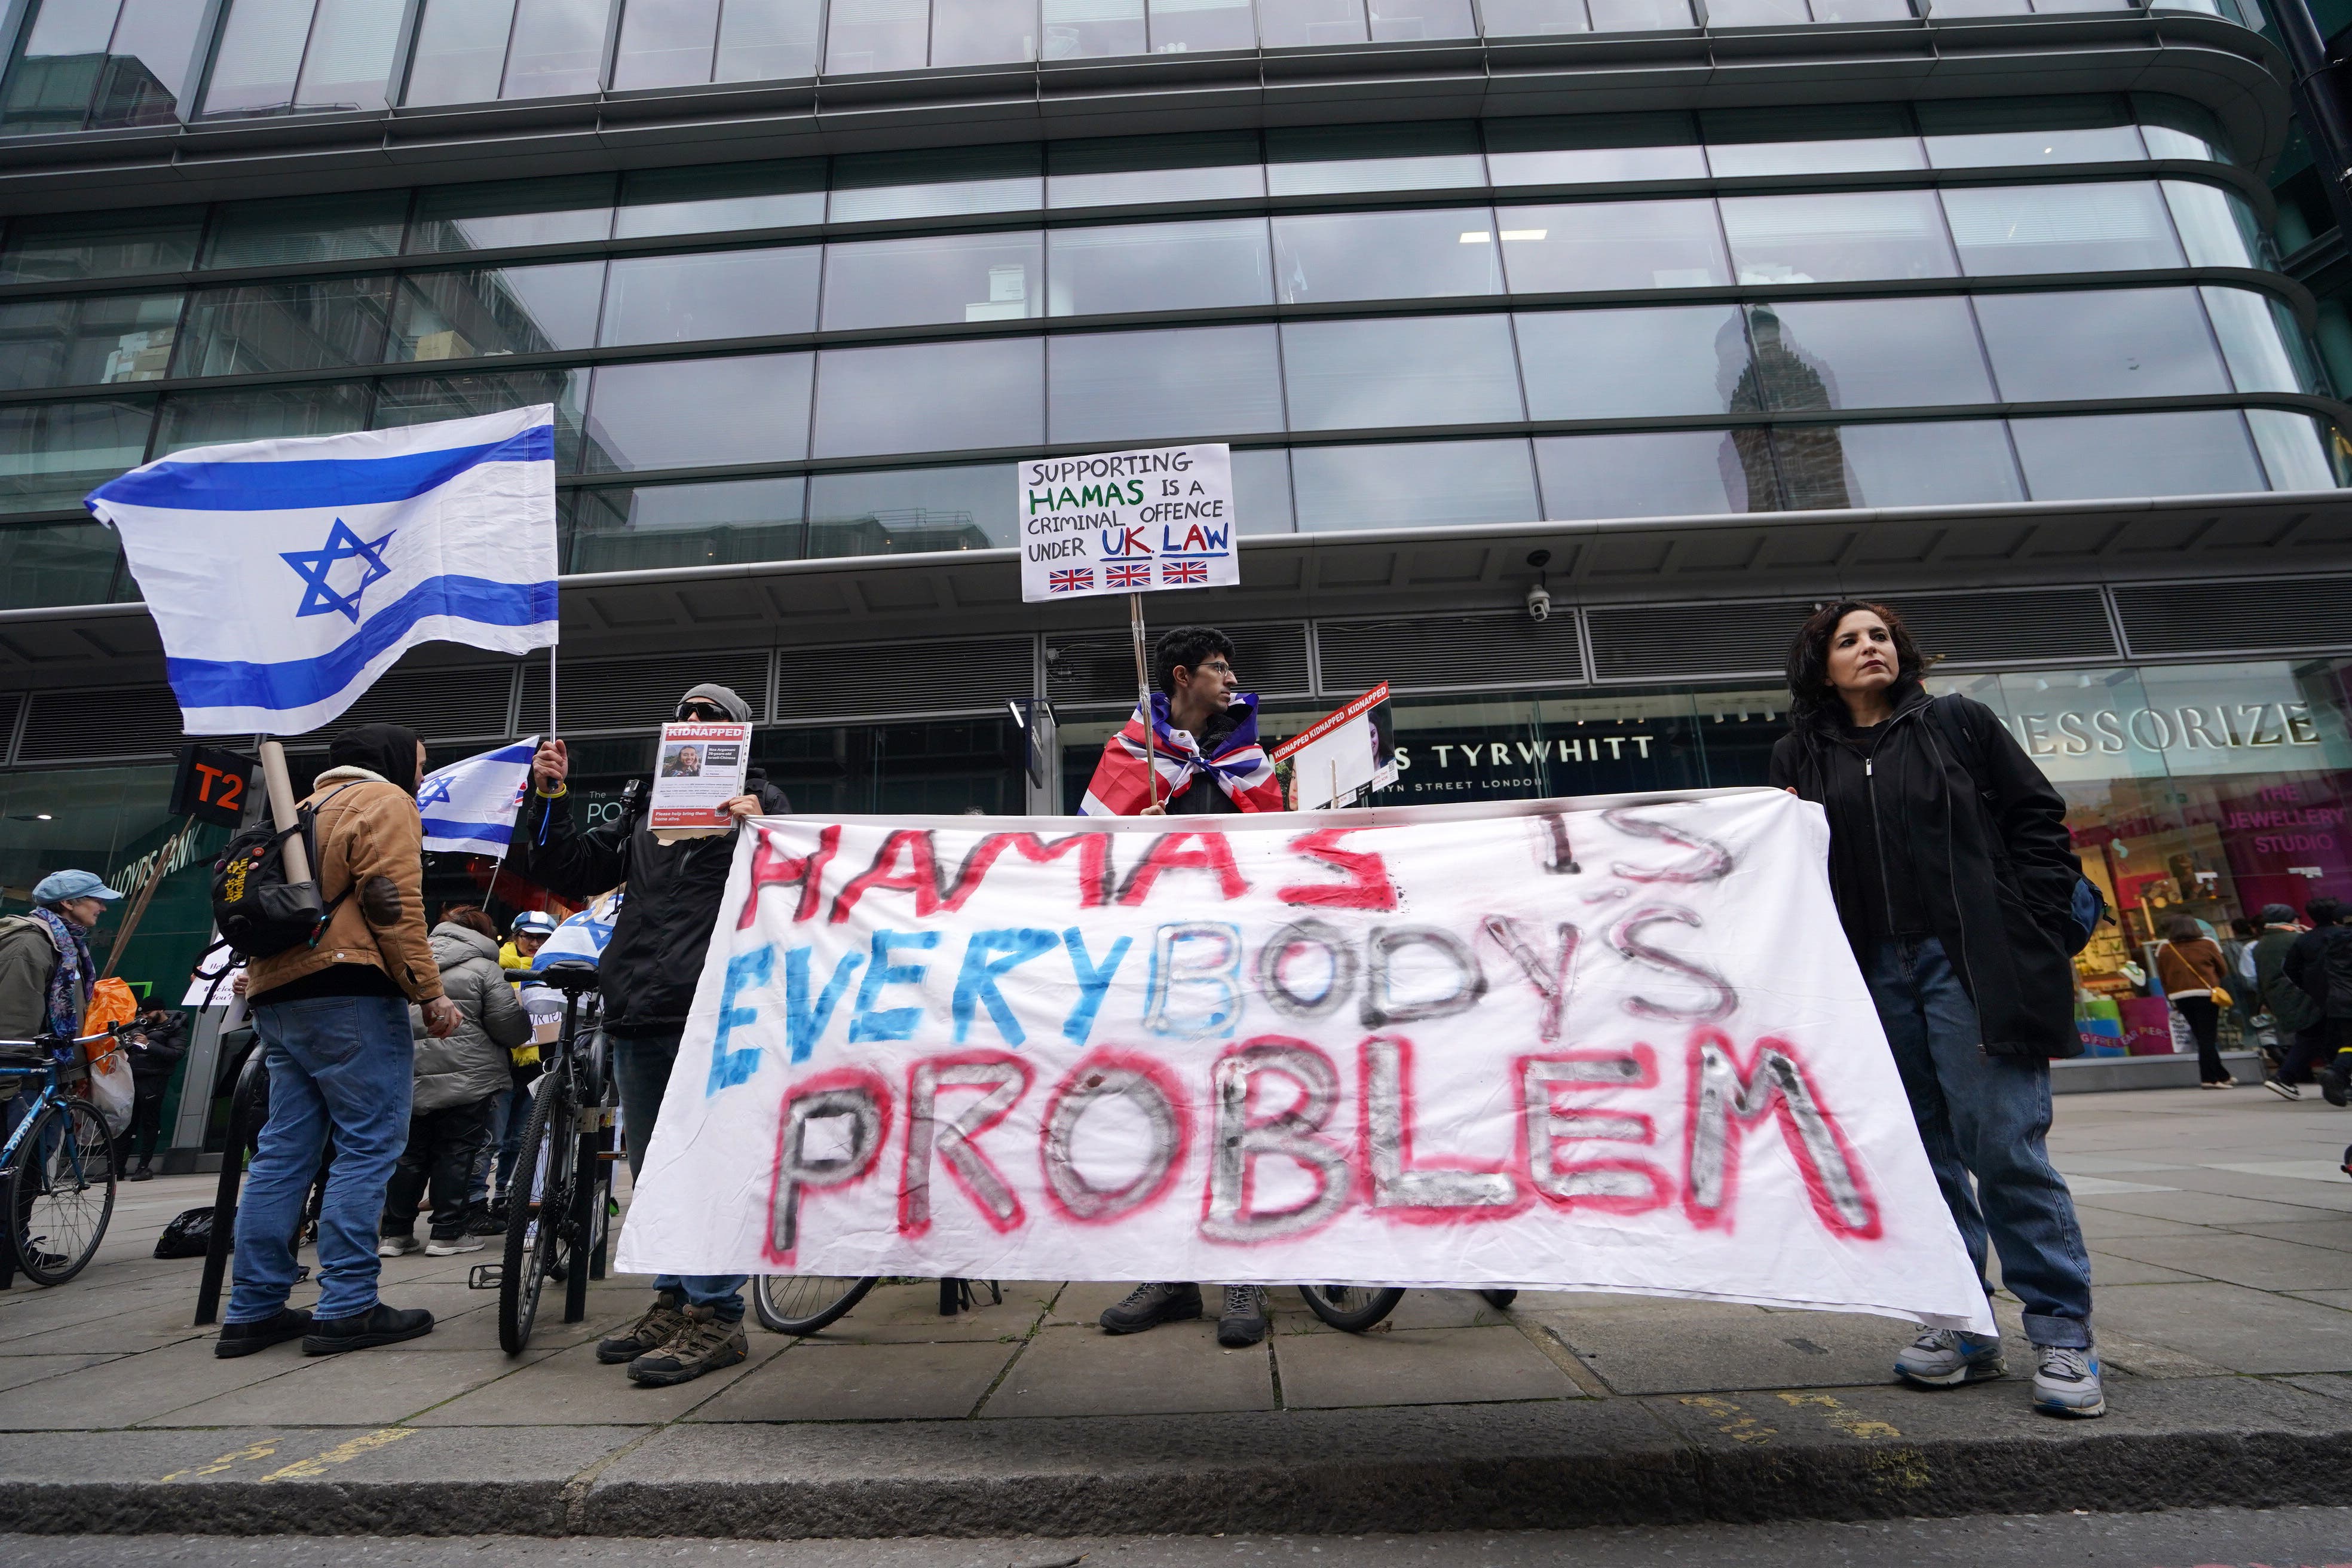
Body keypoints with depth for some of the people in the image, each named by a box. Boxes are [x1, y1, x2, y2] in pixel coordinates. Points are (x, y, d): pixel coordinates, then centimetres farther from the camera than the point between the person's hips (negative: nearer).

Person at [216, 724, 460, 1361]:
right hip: (348, 994, -9)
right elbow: (395, 905, -15)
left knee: (284, 1149, 10)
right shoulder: (386, 803, -4)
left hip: (277, 996, 9)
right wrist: (431, 993, -15)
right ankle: (347, 1308, -6)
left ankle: (254, 1310, 13)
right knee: (370, 1145, -6)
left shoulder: (309, 807, 25)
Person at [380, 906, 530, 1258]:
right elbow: (509, 1024, -10)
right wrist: (525, 1032, 10)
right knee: (457, 1152, 3)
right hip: (465, 1075, -5)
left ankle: (396, 1233, 20)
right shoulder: (484, 968, -5)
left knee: (409, 1152, 14)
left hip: (410, 1075, 5)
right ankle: (449, 1233, 7)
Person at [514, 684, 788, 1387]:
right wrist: (548, 798, 9)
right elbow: (569, 872, 20)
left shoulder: (759, 799, 3)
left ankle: (715, 1316, 5)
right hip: (639, 1013, 8)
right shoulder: (647, 805, 21)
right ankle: (674, 1301, 29)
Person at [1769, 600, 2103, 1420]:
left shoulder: (1960, 723, 8)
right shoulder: (1800, 756, 13)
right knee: (1926, 1155, 9)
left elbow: (2039, 821, 6)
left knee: (2006, 1145, -6)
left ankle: (2062, 1336, 8)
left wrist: (2033, 932, -3)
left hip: (1971, 962, -2)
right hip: (1872, 976, 3)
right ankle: (1962, 1326, 19)